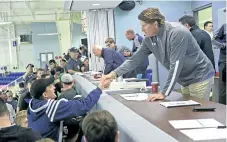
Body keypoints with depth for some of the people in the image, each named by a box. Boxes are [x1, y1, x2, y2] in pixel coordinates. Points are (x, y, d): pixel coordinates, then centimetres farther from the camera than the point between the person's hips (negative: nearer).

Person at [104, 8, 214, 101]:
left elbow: (175, 66, -29)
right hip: (186, 80, 7)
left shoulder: (177, 33, -27)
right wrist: (115, 73, -8)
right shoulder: (149, 39, -4)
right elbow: (135, 59, 2)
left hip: (200, 78, -7)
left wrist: (164, 93, -27)